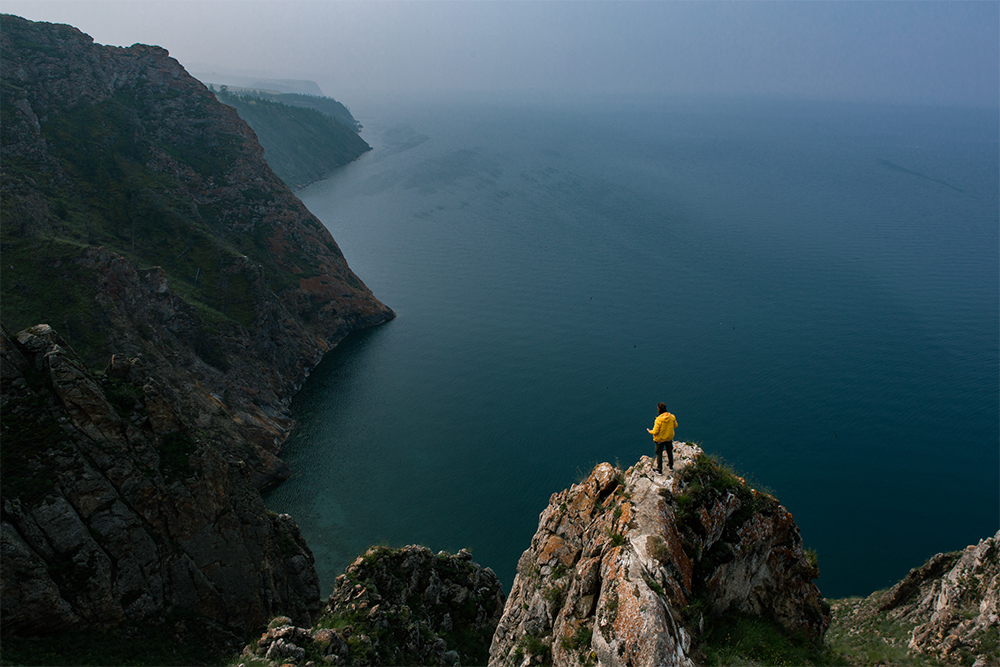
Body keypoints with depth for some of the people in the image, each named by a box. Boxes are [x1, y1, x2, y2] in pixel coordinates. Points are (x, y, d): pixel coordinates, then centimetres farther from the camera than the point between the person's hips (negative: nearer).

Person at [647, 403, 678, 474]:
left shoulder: (658, 420, -31)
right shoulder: (672, 417, -17)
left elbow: (655, 432, -25)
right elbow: (675, 425, 0)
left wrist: (649, 431, -4)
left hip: (660, 439, -4)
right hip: (669, 438, 4)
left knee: (659, 454, 14)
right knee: (669, 452, 26)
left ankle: (659, 470, 26)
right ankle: (671, 466, 45)